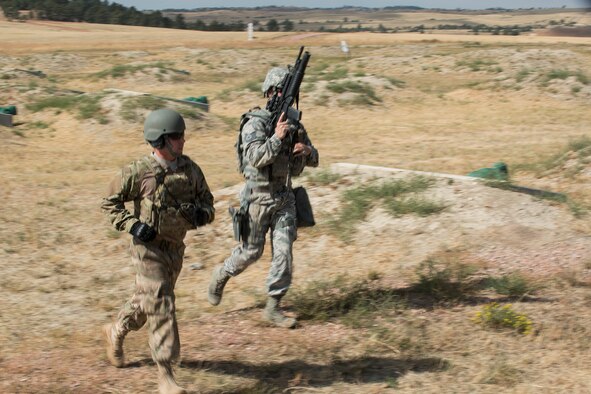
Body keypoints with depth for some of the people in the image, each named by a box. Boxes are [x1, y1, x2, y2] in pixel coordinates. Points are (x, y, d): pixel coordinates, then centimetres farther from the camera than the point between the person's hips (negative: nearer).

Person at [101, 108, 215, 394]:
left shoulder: (190, 170, -2)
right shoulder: (139, 172, -15)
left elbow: (207, 201, 9)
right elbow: (110, 203, -4)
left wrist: (202, 213, -14)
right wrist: (132, 225, -17)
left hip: (175, 248, 6)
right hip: (149, 247, -6)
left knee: (147, 299, 21)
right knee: (161, 307, -10)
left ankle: (116, 332, 49)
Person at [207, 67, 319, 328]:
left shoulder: (293, 123, 5)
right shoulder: (255, 123, -14)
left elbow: (313, 160, 11)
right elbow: (256, 158, -27)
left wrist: (307, 151, -11)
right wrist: (276, 138, -37)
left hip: (284, 198, 5)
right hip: (258, 197, -5)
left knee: (284, 251, -3)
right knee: (251, 251, 8)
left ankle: (273, 307, 6)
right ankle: (221, 275, 38)